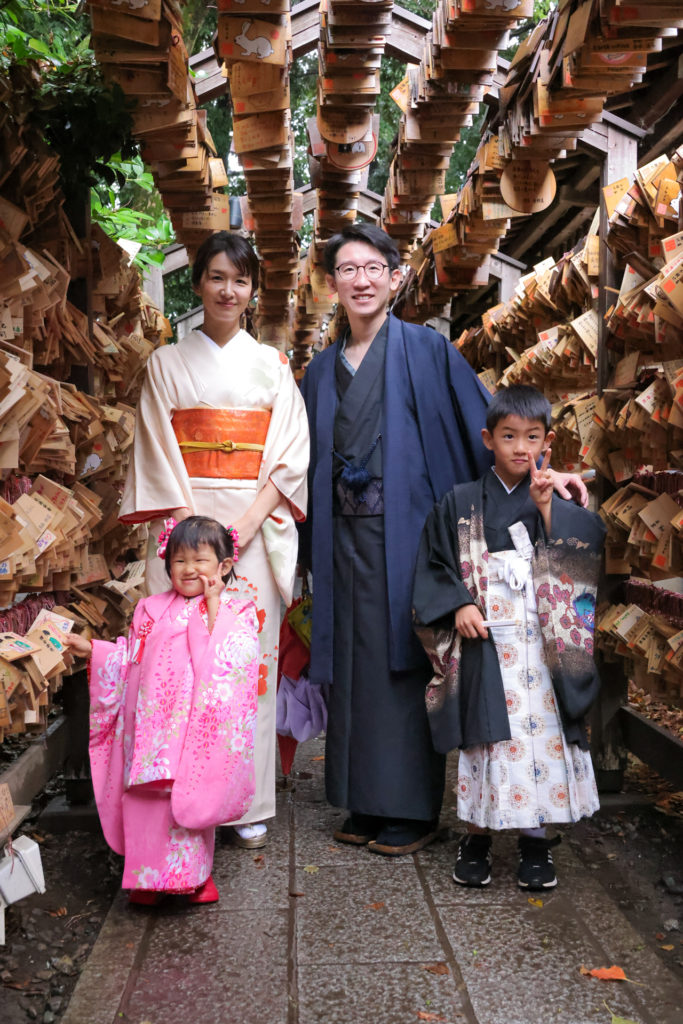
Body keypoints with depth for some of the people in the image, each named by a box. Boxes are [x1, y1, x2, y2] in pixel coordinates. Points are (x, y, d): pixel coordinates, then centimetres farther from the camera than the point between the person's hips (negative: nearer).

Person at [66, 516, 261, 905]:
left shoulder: (237, 611, 0)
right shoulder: (152, 609, 11)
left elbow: (230, 658, -16)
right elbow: (131, 658, 18)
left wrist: (213, 606, -15)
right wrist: (92, 649, 10)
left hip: (198, 724, -3)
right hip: (151, 724, 3)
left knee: (191, 796, 1)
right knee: (147, 796, 5)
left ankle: (195, 874, 21)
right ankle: (149, 877, 23)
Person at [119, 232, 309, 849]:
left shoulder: (271, 365, 12)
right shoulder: (167, 364, 11)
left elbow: (292, 452, 4)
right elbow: (157, 451, 3)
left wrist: (247, 521, -9)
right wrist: (195, 525, -9)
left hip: (255, 525, 0)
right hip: (185, 522, 0)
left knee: (251, 655, -1)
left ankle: (247, 807, 9)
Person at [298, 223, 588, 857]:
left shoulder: (426, 352, -1)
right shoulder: (322, 371, 14)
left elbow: (484, 422, -3)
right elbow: (307, 465, 17)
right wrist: (308, 546, 13)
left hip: (404, 532, -5)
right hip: (345, 537, 5)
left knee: (406, 665, 0)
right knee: (354, 666, 10)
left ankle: (414, 811, 13)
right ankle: (367, 805, 23)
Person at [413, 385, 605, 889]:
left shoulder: (559, 503, 7)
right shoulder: (460, 504, 4)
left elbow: (585, 553, -8)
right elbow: (434, 565, 5)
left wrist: (547, 507, -17)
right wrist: (458, 606, -9)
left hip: (543, 643, 1)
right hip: (483, 642, -1)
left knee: (543, 729, 2)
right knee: (485, 735, 3)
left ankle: (536, 836, 17)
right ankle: (478, 834, 19)